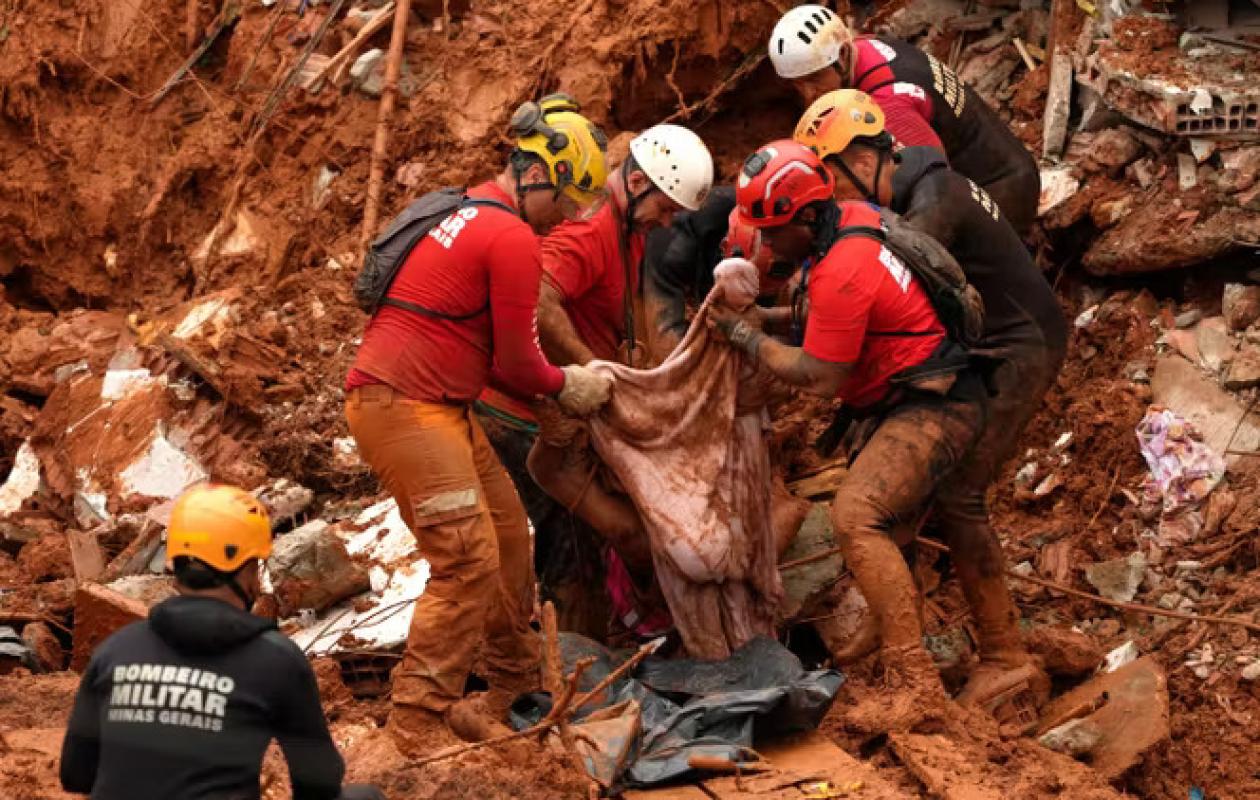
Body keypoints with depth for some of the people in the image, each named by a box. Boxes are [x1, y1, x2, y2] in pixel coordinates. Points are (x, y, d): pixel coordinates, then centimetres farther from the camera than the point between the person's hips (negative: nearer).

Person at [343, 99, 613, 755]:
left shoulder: (469, 215, 18)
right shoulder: (515, 239, -14)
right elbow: (516, 362, -9)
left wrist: (554, 387, 11)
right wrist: (564, 386, 10)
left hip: (442, 406, 11)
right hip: (402, 406, -11)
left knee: (508, 533, 17)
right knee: (469, 560, -12)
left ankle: (516, 682, 29)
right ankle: (419, 722, -8)